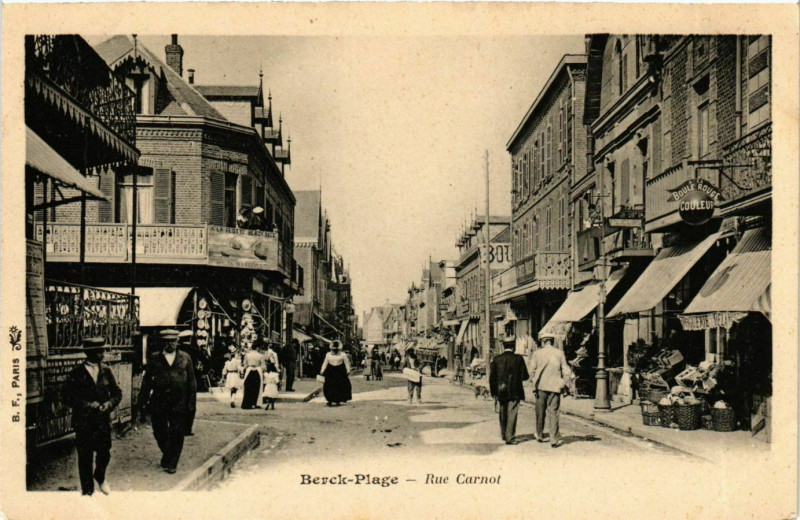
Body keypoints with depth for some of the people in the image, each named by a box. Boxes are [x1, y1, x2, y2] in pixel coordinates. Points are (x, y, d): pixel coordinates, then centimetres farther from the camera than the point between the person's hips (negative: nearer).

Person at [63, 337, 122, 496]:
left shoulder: (106, 371, 5)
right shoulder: (76, 374, -5)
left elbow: (117, 393, 8)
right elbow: (68, 398, -7)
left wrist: (109, 404, -11)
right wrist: (88, 405, -18)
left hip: (103, 421, 3)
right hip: (84, 422, -3)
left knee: (105, 454, 11)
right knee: (85, 458, 5)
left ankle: (100, 478, 41)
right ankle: (87, 490, 22)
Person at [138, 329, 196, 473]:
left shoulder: (185, 358, 7)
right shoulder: (154, 360, 7)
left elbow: (191, 382, 7)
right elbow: (146, 383, 8)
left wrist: (191, 401, 0)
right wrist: (143, 404, 4)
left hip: (179, 403, -1)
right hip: (159, 403, 1)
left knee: (176, 434, 1)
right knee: (159, 433, 7)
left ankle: (172, 463, 15)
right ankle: (167, 456, 33)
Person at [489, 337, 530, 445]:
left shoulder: (496, 359, -1)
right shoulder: (518, 358, -8)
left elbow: (492, 377, 1)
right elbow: (525, 376, -5)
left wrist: (493, 391, 11)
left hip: (500, 392, 3)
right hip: (514, 392, -3)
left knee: (502, 415, 17)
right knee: (511, 414, -1)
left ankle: (504, 435, 30)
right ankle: (509, 437, -4)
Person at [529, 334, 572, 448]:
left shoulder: (537, 353, -1)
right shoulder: (559, 353, 0)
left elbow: (532, 370, 0)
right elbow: (567, 371, -1)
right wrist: (563, 383, 10)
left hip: (540, 386, 1)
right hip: (555, 387, 0)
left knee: (540, 412, 13)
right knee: (553, 413, 0)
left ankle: (540, 435, 27)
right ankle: (554, 440, -3)